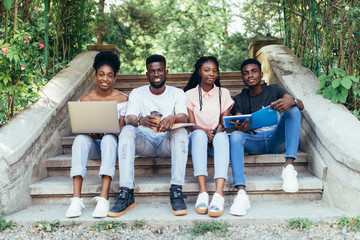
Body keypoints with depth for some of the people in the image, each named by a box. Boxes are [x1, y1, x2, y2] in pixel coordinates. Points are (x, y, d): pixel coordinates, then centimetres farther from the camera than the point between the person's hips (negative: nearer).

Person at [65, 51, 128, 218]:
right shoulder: (85, 100, 7)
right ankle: (76, 198, -42)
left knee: (109, 138, -37)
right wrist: (91, 133, -19)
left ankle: (104, 198, -45)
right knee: (80, 139, -33)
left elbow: (122, 129, -2)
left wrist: (106, 132, -23)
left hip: (112, 141, -1)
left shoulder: (122, 99, 3)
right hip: (92, 144, 1)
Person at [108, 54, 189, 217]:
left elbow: (184, 118, -9)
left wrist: (172, 118, -36)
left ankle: (176, 191, -36)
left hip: (167, 142, 0)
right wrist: (140, 121, -33)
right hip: (144, 142, 1)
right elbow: (129, 118, -7)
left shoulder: (177, 93, 9)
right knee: (127, 130, -30)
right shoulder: (137, 93, 10)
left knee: (181, 132, -32)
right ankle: (126, 194, -37)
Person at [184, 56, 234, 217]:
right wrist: (204, 131, -23)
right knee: (199, 134, -36)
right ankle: (202, 191, -49)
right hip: (198, 138, 0)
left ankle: (219, 193, -53)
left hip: (217, 138, 1)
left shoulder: (223, 93, 14)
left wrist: (216, 133, -20)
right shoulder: (190, 94, 11)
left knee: (222, 137, -36)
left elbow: (224, 122, 3)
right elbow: (191, 124, 0)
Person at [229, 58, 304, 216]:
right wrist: (240, 128, -26)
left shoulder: (274, 90, 13)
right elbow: (240, 126, 1)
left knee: (293, 110, -22)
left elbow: (301, 106, -2)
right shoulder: (239, 100, 15)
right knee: (235, 136, -32)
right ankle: (241, 193, -47)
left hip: (276, 139, 0)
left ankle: (289, 166, -36)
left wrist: (292, 101, -28)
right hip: (253, 143, 0)